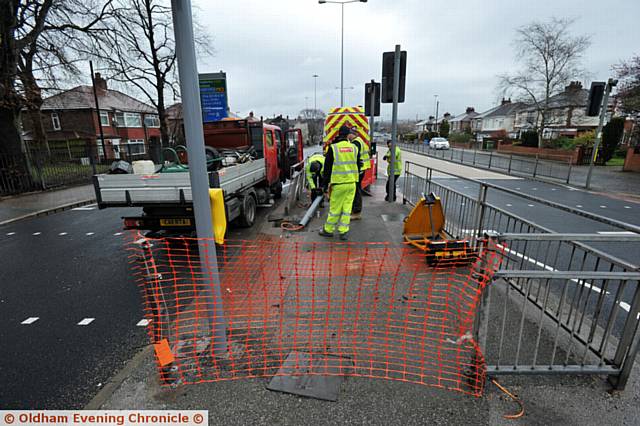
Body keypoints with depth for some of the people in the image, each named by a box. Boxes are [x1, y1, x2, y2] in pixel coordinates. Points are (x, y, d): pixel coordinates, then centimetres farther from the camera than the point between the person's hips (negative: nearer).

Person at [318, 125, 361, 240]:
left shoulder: (333, 148, -6)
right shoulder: (354, 148, 6)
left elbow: (327, 167, -3)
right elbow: (358, 166, 15)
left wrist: (325, 183, 4)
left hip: (338, 184, -3)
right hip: (351, 183, 4)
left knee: (335, 208, 5)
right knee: (347, 208, 8)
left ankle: (328, 230, 18)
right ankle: (344, 232, 12)